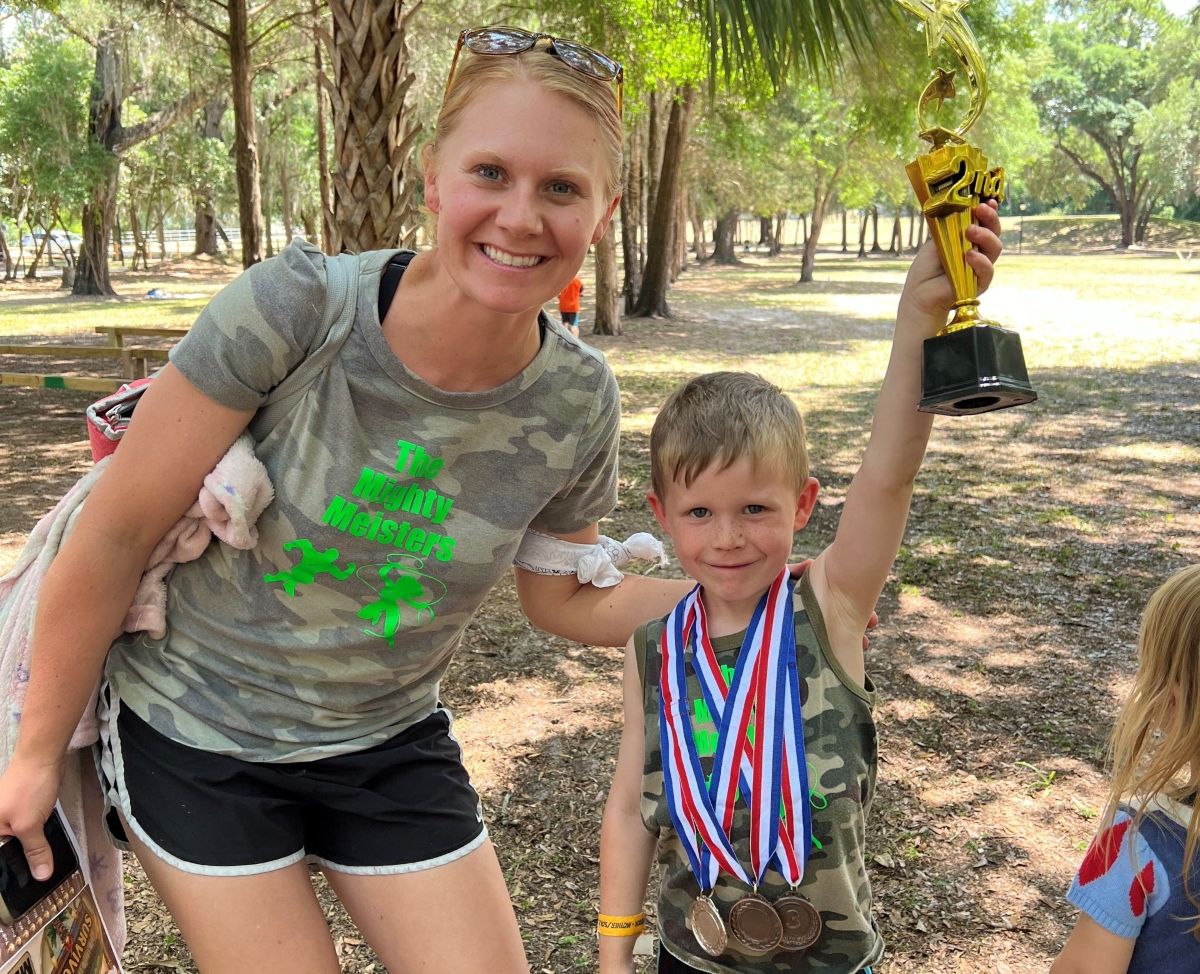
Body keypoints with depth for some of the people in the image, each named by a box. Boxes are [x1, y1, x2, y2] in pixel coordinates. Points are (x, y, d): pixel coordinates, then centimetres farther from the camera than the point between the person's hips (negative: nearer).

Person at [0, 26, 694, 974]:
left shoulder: (577, 401, -15)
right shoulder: (295, 309, -27)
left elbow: (565, 598, 2)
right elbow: (114, 534, -17)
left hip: (389, 745, 3)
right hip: (195, 736, -3)